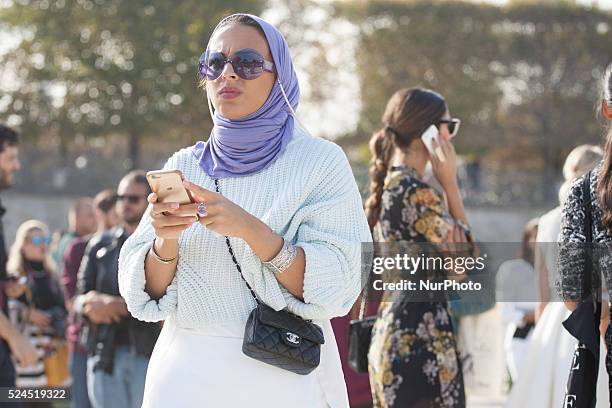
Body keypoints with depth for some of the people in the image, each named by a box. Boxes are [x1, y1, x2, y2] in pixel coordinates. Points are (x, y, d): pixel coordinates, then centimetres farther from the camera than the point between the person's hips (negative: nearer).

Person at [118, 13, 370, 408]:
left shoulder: (320, 161, -4)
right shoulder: (184, 165, 5)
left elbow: (336, 287, -14)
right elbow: (148, 293, 1)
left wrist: (253, 230, -27)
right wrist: (166, 240, -19)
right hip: (187, 371, 3)